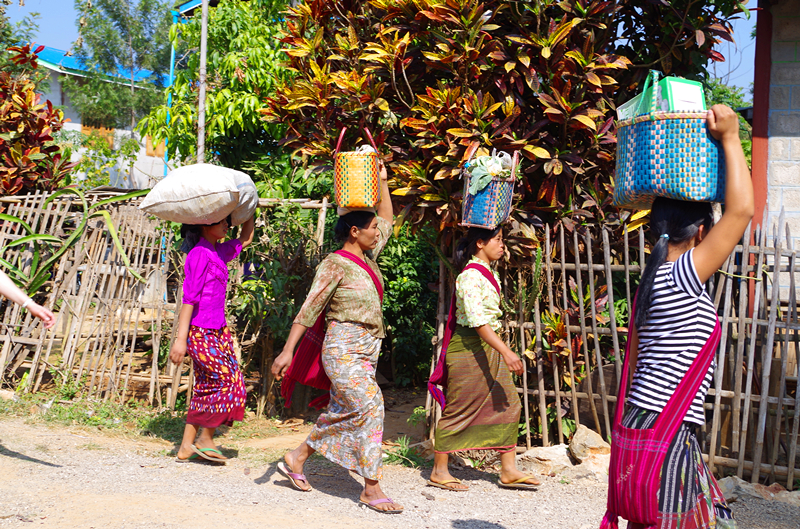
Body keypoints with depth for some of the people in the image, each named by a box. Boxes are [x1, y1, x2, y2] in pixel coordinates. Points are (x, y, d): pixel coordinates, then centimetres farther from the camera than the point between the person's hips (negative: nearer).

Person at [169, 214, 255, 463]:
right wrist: (180, 338, -19)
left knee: (206, 387, 8)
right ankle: (205, 439, 6)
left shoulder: (218, 252, 12)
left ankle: (187, 446, 13)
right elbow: (189, 298, -17)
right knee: (228, 381, -8)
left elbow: (245, 239, 30)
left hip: (217, 331, 9)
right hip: (200, 332, -9)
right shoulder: (199, 254, -13)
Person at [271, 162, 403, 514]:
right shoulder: (335, 264, -11)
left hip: (367, 350, 9)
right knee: (369, 408, -15)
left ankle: (296, 459, 28)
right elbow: (309, 308, -13)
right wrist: (288, 350, -17)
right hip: (343, 349, -9)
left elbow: (387, 220, 26)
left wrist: (381, 180, 22)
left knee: (342, 413, 12)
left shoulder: (367, 258, 12)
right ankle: (371, 489, -11)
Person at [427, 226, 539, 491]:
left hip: (490, 348, 10)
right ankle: (439, 472, 11)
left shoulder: (489, 274, 13)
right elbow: (477, 321, -26)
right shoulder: (470, 276, -18)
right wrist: (506, 352, -31)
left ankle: (509, 471, 12)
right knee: (458, 410, -1)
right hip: (469, 348, -10)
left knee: (508, 406, 6)